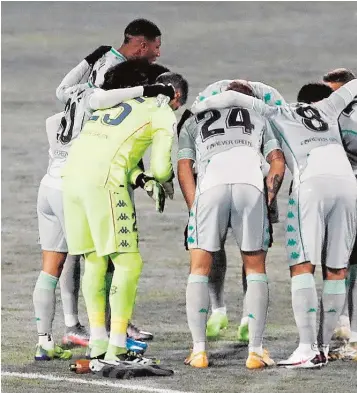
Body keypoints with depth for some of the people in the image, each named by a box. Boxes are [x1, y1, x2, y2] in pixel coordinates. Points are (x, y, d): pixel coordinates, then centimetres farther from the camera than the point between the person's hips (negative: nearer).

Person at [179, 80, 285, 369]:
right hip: (251, 186, 0)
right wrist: (267, 202, 20)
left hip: (210, 187, 0)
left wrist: (194, 209, 16)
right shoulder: (258, 120, 33)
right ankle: (256, 350, 6)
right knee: (255, 268, 12)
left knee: (199, 270, 11)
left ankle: (199, 349, 3)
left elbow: (184, 169, 18)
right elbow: (278, 163, 20)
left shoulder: (194, 123, 32)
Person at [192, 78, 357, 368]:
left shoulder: (279, 115, 21)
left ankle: (308, 348, -17)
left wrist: (194, 109, 24)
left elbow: (234, 97, 14)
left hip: (312, 184, -3)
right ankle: (324, 346, 10)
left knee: (303, 266, -6)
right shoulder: (328, 108, 28)